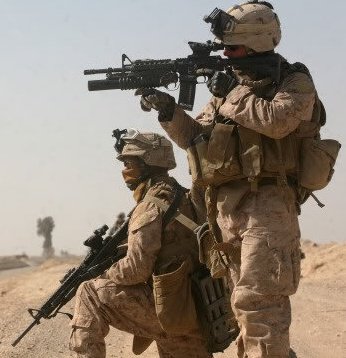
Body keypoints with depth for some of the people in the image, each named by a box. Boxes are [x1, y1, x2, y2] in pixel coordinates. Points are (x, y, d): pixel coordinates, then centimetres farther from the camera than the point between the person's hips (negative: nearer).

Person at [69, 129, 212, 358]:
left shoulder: (153, 204, -13)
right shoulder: (179, 196, 15)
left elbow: (137, 268, -18)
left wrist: (99, 276, -1)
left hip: (167, 306, -9)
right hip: (193, 308, 9)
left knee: (90, 296, -2)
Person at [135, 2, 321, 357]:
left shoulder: (294, 81, 0)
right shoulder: (228, 83, 18)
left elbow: (277, 121, -20)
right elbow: (195, 137, 16)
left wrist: (232, 94, -9)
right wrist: (169, 110, -1)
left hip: (266, 203, -7)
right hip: (226, 206, 7)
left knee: (256, 300, -17)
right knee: (247, 301, 11)